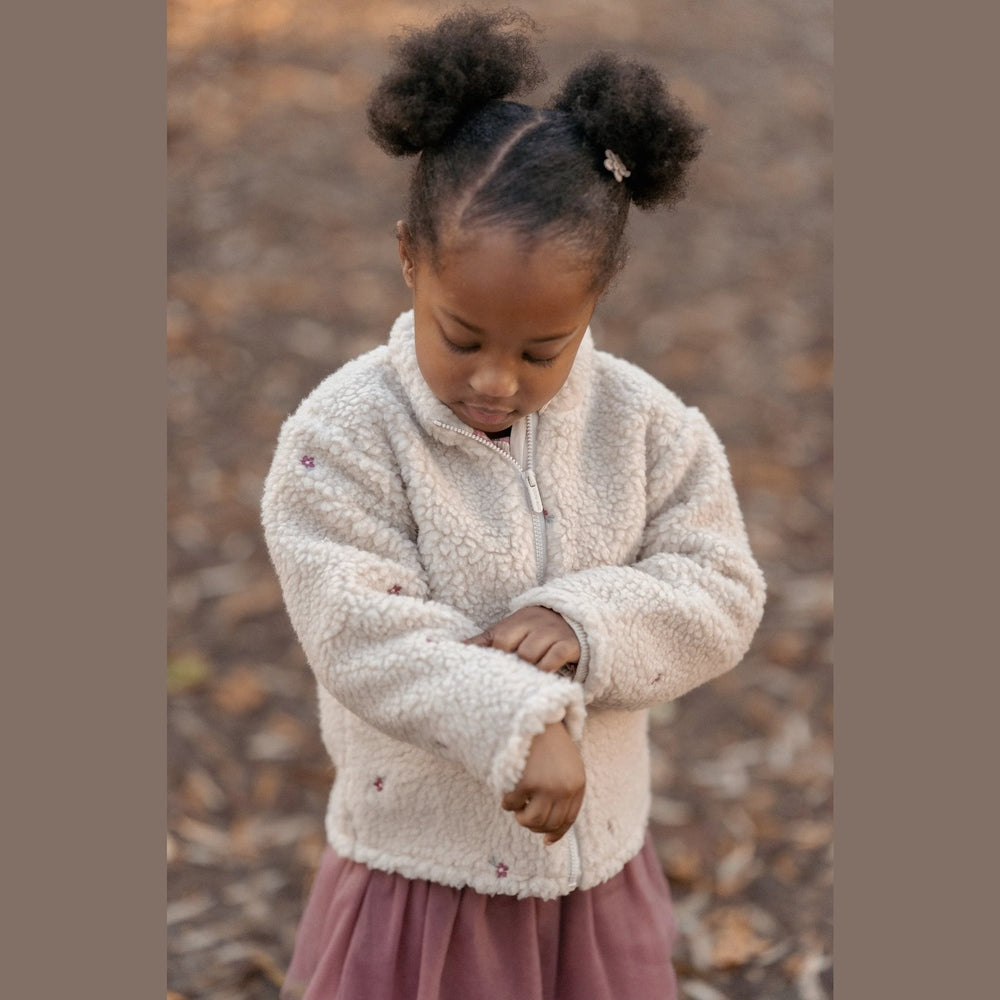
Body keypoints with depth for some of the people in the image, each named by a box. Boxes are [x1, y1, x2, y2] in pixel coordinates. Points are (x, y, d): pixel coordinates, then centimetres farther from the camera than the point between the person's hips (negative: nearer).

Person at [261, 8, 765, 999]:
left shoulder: (643, 423, -6)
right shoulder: (342, 437, -16)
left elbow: (720, 593, -6)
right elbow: (366, 637, -23)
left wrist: (585, 622, -24)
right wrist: (520, 724, -33)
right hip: (420, 873, -3)